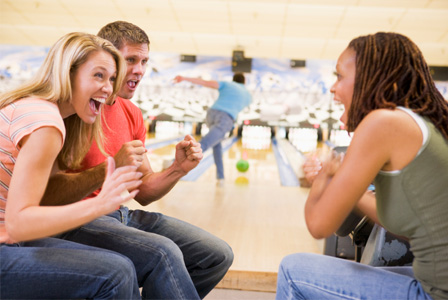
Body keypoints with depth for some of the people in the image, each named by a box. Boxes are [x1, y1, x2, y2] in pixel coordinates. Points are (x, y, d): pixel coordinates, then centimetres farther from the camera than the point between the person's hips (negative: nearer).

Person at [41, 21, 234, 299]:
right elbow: (47, 196, -19)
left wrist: (178, 169, -9)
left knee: (219, 255, 0)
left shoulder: (133, 114, 10)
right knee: (163, 253, -33)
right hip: (78, 222, -7)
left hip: (123, 215, 8)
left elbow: (143, 192, 10)